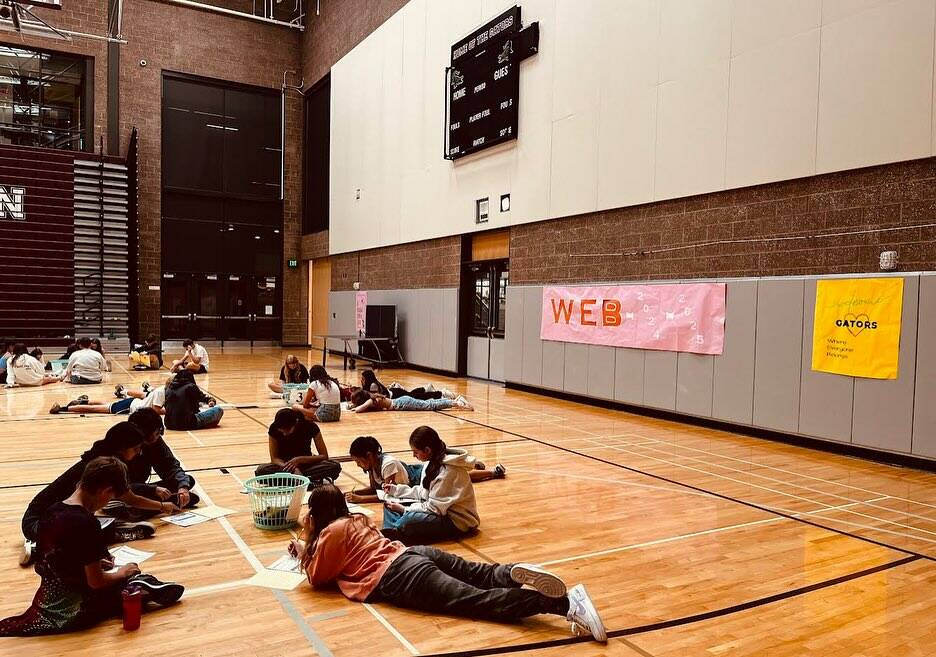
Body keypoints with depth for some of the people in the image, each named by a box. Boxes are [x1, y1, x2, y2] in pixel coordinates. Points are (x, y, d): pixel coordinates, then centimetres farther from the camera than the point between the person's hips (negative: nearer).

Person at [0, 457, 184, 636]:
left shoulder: (52, 511, 0)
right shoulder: (86, 523, -24)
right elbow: (95, 581, -18)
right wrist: (121, 573, -1)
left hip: (48, 596, 8)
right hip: (73, 608, -8)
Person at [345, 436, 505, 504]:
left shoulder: (388, 463, -36)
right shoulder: (373, 462, -13)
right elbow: (374, 488, -3)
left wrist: (359, 499, -40)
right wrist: (356, 492, -21)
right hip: (414, 472, 6)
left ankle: (494, 471, 29)